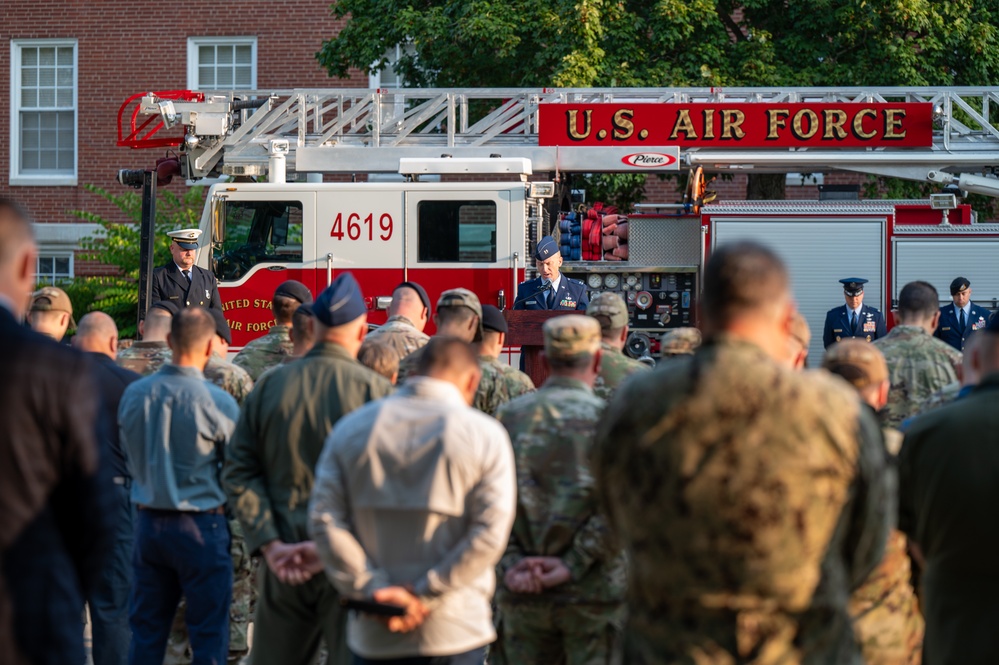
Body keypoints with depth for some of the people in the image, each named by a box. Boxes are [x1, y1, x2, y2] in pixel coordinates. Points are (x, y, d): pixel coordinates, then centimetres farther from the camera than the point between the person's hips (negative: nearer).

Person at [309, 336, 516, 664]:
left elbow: (324, 520, -2)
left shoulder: (351, 428, 6)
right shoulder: (485, 434, -2)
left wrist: (372, 587, -7)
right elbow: (489, 532, -11)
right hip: (456, 632, -2)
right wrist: (425, 596, -11)